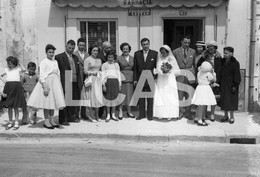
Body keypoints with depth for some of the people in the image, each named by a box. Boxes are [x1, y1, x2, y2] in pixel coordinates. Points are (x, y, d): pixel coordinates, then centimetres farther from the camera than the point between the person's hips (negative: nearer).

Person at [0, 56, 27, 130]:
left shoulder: (18, 69, 4)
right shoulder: (6, 69, 14)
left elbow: (24, 69, -17)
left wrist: (19, 64, -10)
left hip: (16, 86, -4)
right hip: (8, 86, 4)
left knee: (15, 106, 0)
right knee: (9, 106, 7)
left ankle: (16, 122, 8)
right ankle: (10, 122, 17)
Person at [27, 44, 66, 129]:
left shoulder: (55, 62, 12)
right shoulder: (44, 62, -7)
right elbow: (41, 75, -11)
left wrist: (59, 85, 11)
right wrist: (44, 87, -19)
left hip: (55, 83, 6)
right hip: (47, 82, -6)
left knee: (53, 101, 9)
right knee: (47, 101, -2)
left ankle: (52, 120, 17)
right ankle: (46, 121, 6)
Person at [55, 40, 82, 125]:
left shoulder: (75, 57, 18)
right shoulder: (59, 57, -2)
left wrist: (80, 82, 12)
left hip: (75, 83, 6)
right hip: (65, 83, -6)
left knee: (75, 101, 8)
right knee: (64, 102, -1)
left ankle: (71, 117, 22)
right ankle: (63, 119, 7)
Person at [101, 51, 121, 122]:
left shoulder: (116, 64, 15)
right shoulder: (104, 65, 8)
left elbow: (118, 74, 15)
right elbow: (103, 75, 3)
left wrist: (119, 85, 10)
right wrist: (103, 85, -5)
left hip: (115, 81, 2)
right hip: (108, 81, -2)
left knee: (114, 98, 2)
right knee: (108, 98, -3)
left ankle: (113, 114, 11)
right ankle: (108, 115, 5)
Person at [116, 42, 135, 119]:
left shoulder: (132, 58, 11)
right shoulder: (119, 58, 0)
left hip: (130, 78, 3)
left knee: (130, 95, 7)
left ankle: (129, 112, 17)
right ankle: (120, 112, 7)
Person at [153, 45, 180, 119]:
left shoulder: (172, 59, 0)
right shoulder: (159, 59, 7)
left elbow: (177, 71, 2)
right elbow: (157, 70, 10)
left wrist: (169, 71, -13)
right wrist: (161, 71, -10)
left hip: (170, 81, -2)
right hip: (161, 81, 2)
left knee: (170, 98, -2)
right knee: (160, 97, -2)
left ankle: (169, 115, 2)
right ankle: (160, 114, 4)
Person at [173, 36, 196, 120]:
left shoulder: (193, 51, 9)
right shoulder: (175, 52, 2)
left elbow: (194, 64, 13)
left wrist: (195, 74, 7)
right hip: (179, 75, -2)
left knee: (189, 95, 5)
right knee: (180, 95, -2)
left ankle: (188, 112, 15)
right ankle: (181, 112, 10)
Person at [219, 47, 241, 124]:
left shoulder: (235, 63, -10)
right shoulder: (223, 61, 6)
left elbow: (237, 75, -11)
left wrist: (235, 85, -15)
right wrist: (219, 82, 7)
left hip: (231, 84, -5)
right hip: (223, 84, 6)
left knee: (231, 100, 0)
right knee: (224, 100, 8)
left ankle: (232, 117, 11)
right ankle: (226, 116, 19)